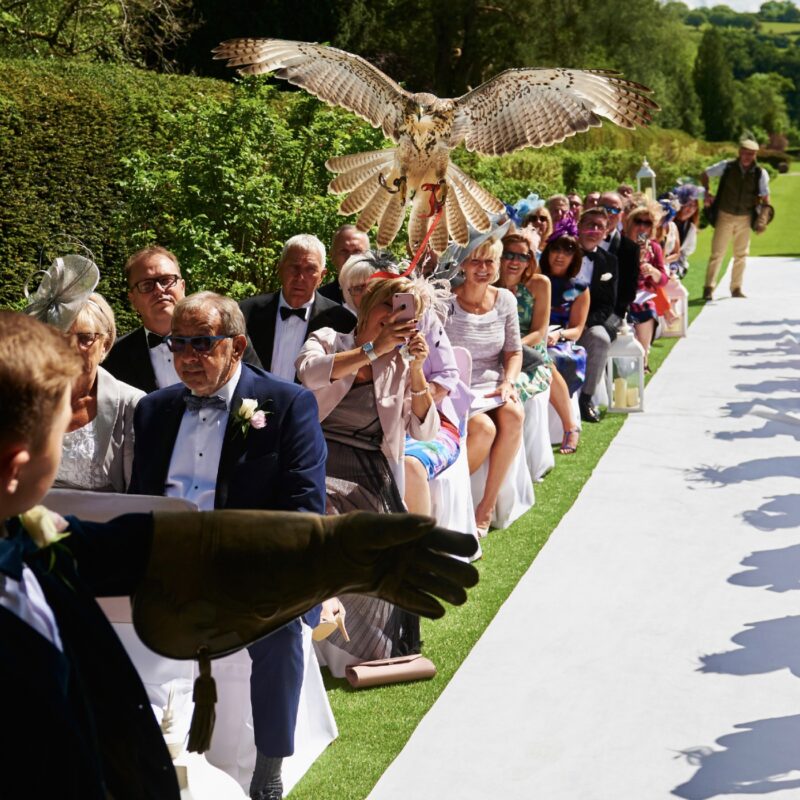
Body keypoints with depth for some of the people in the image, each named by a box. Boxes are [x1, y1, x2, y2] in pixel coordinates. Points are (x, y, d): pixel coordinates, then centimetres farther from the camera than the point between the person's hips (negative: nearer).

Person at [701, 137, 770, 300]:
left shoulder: (760, 173, -7)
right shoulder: (727, 166, -10)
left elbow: (765, 197, -1)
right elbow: (704, 174, 5)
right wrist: (706, 193, -7)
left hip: (744, 218, 2)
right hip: (725, 215, -2)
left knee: (741, 254, 10)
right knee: (717, 253, -3)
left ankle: (736, 288, 22)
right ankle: (709, 288, 2)